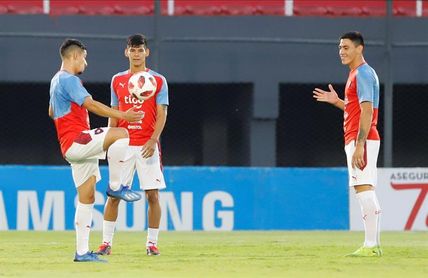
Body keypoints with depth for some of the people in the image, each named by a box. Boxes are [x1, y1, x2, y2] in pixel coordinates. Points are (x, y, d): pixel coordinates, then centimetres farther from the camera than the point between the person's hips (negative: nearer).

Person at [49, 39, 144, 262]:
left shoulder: (56, 81, 23)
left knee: (86, 198, 7)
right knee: (120, 134, -23)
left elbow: (51, 112, 37)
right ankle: (116, 186, -15)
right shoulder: (68, 80, -10)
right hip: (76, 141, -10)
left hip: (77, 148, 10)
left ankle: (82, 252, 5)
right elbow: (91, 104, -21)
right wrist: (122, 116, -21)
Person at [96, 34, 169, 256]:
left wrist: (153, 140, -16)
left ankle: (152, 243, 4)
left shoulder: (158, 81, 2)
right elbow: (114, 114, 14)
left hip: (148, 145, -2)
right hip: (123, 145, 2)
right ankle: (106, 242, 3)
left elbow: (161, 114, -3)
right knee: (113, 195, -1)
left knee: (152, 195, -4)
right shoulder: (117, 80, 10)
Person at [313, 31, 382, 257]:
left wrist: (359, 145, -25)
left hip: (362, 139, -10)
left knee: (363, 188, -14)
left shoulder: (363, 74, -11)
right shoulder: (358, 74, 20)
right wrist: (336, 101, 20)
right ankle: (374, 245, 10)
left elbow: (367, 111, -20)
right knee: (366, 190, 9)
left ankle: (370, 245, -18)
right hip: (357, 139, 10)